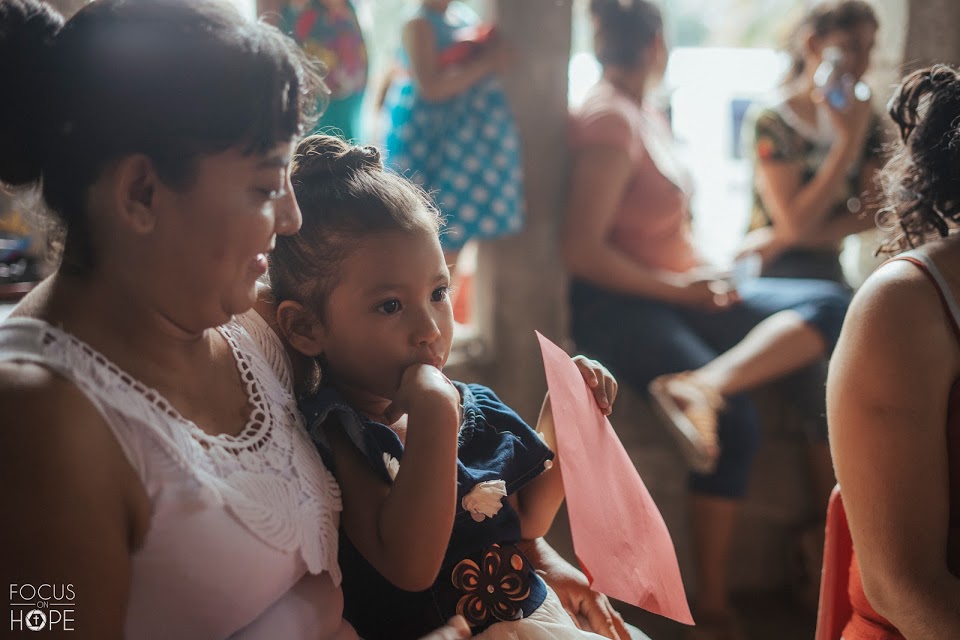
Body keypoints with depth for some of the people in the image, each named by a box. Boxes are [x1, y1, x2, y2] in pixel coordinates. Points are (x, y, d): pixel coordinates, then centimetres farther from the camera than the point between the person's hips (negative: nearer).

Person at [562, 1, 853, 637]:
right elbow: (582, 251, -18)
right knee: (736, 420, -29)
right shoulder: (609, 119, -10)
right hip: (620, 306, -9)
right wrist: (677, 286, -13)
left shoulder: (646, 115, 19)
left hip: (676, 293, 9)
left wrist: (707, 274, 3)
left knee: (834, 305, -10)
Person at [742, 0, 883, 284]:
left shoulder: (866, 120, 6)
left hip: (831, 269, 5)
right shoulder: (769, 120, -10)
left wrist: (781, 239, -12)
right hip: (774, 271, -5)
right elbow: (796, 223, -17)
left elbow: (871, 212, 0)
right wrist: (849, 139, -17)